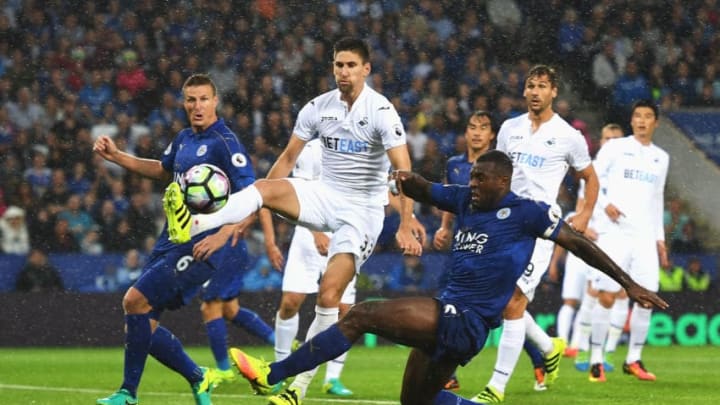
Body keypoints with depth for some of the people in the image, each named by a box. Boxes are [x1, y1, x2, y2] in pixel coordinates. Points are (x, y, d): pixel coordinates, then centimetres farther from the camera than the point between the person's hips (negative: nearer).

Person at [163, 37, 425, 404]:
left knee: (329, 295, -15)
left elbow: (404, 170, -20)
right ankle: (193, 225, -44)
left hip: (362, 211, -4)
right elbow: (288, 158, 8)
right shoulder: (318, 108, 1)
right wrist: (251, 213, 7)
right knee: (264, 187, -24)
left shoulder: (381, 111, -14)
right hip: (325, 195, 4)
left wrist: (406, 225, -30)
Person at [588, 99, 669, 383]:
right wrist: (605, 203, -15)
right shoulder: (615, 148, 3)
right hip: (616, 232, -4)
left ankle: (633, 359, 9)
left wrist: (660, 238, 18)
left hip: (646, 237, 4)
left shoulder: (661, 157, 17)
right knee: (606, 296, -8)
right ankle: (596, 360, -2)